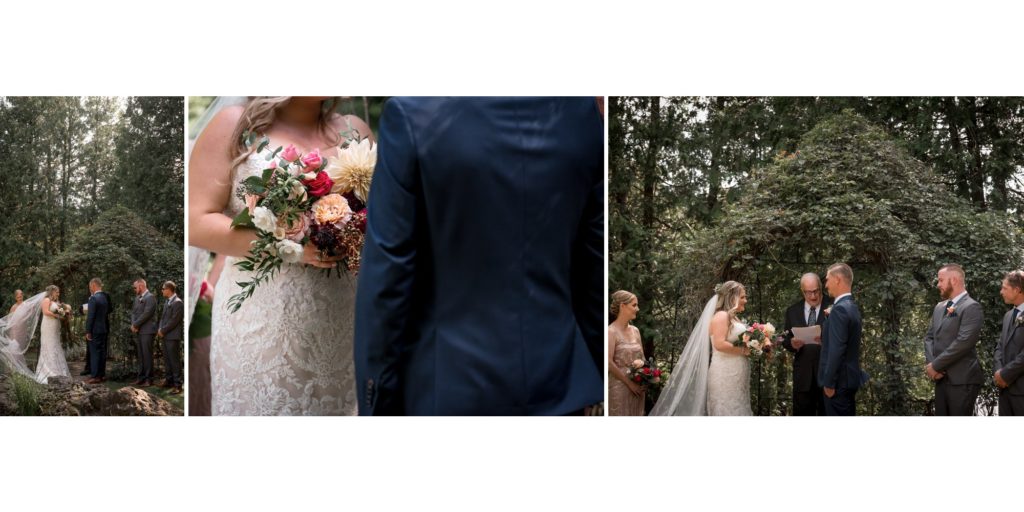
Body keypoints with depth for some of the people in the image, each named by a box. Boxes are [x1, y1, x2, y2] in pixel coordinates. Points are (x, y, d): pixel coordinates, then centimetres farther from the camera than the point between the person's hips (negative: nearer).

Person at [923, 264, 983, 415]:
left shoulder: (971, 307, -10)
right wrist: (930, 364, -4)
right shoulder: (939, 307, 16)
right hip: (941, 379, 8)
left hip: (962, 380, -8)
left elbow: (963, 342, -19)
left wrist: (936, 365, -15)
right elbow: (929, 337, 15)